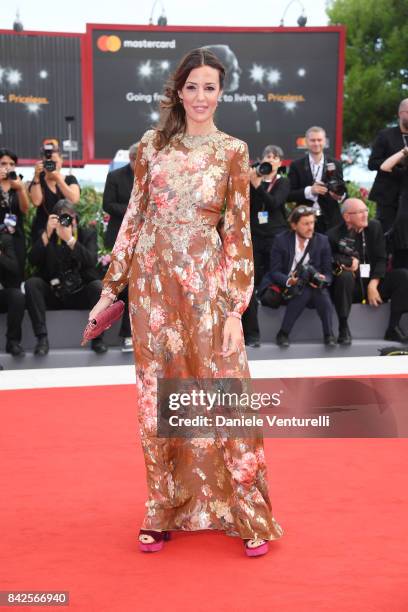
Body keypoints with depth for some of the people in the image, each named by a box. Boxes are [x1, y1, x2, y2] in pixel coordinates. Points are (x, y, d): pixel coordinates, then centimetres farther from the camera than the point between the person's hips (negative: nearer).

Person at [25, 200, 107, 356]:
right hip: (53, 294, 1)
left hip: (80, 294, -1)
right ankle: (42, 337, -27)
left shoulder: (88, 233, 4)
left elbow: (91, 261, -16)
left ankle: (97, 337, -19)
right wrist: (47, 233, -19)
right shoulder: (46, 235, 6)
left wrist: (70, 239, -26)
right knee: (32, 283, -26)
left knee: (98, 285, -30)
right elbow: (33, 261, -11)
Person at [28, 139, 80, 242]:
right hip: (43, 229, 0)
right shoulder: (38, 181, 7)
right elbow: (36, 202, -11)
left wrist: (58, 178, -12)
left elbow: (74, 200, -12)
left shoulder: (70, 179, 8)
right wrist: (36, 177, -13)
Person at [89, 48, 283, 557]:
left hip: (206, 286, -2)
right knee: (158, 399, 8)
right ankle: (165, 508, 24)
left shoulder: (232, 152, 1)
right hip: (153, 285, 2)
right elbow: (134, 218, 9)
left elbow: (238, 232, -1)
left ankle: (248, 513, 14)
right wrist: (111, 288, 6)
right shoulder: (152, 145, 7)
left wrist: (235, 308, -7)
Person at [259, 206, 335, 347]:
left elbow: (328, 273, 2)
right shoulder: (281, 240, -3)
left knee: (322, 292, -32)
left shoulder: (322, 241, 3)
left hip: (312, 289, 2)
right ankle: (283, 333, -27)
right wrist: (289, 281, -27)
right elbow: (274, 272, -7)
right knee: (304, 290, -34)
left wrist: (322, 279, -22)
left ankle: (328, 334, -26)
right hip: (282, 287, -2)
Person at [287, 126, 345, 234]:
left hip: (330, 221, 1)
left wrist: (340, 196, -16)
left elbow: (343, 191, 7)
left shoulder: (335, 164, 8)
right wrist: (309, 191, -17)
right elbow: (289, 195, -2)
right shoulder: (296, 165, 4)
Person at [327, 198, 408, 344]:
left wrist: (373, 284, -13)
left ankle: (393, 328, -15)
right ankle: (344, 329, -27)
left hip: (373, 282, 4)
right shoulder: (334, 235, -8)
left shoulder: (374, 226, 3)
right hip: (351, 285, -4)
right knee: (345, 276, -37)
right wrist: (347, 262, -22)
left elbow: (381, 259, 0)